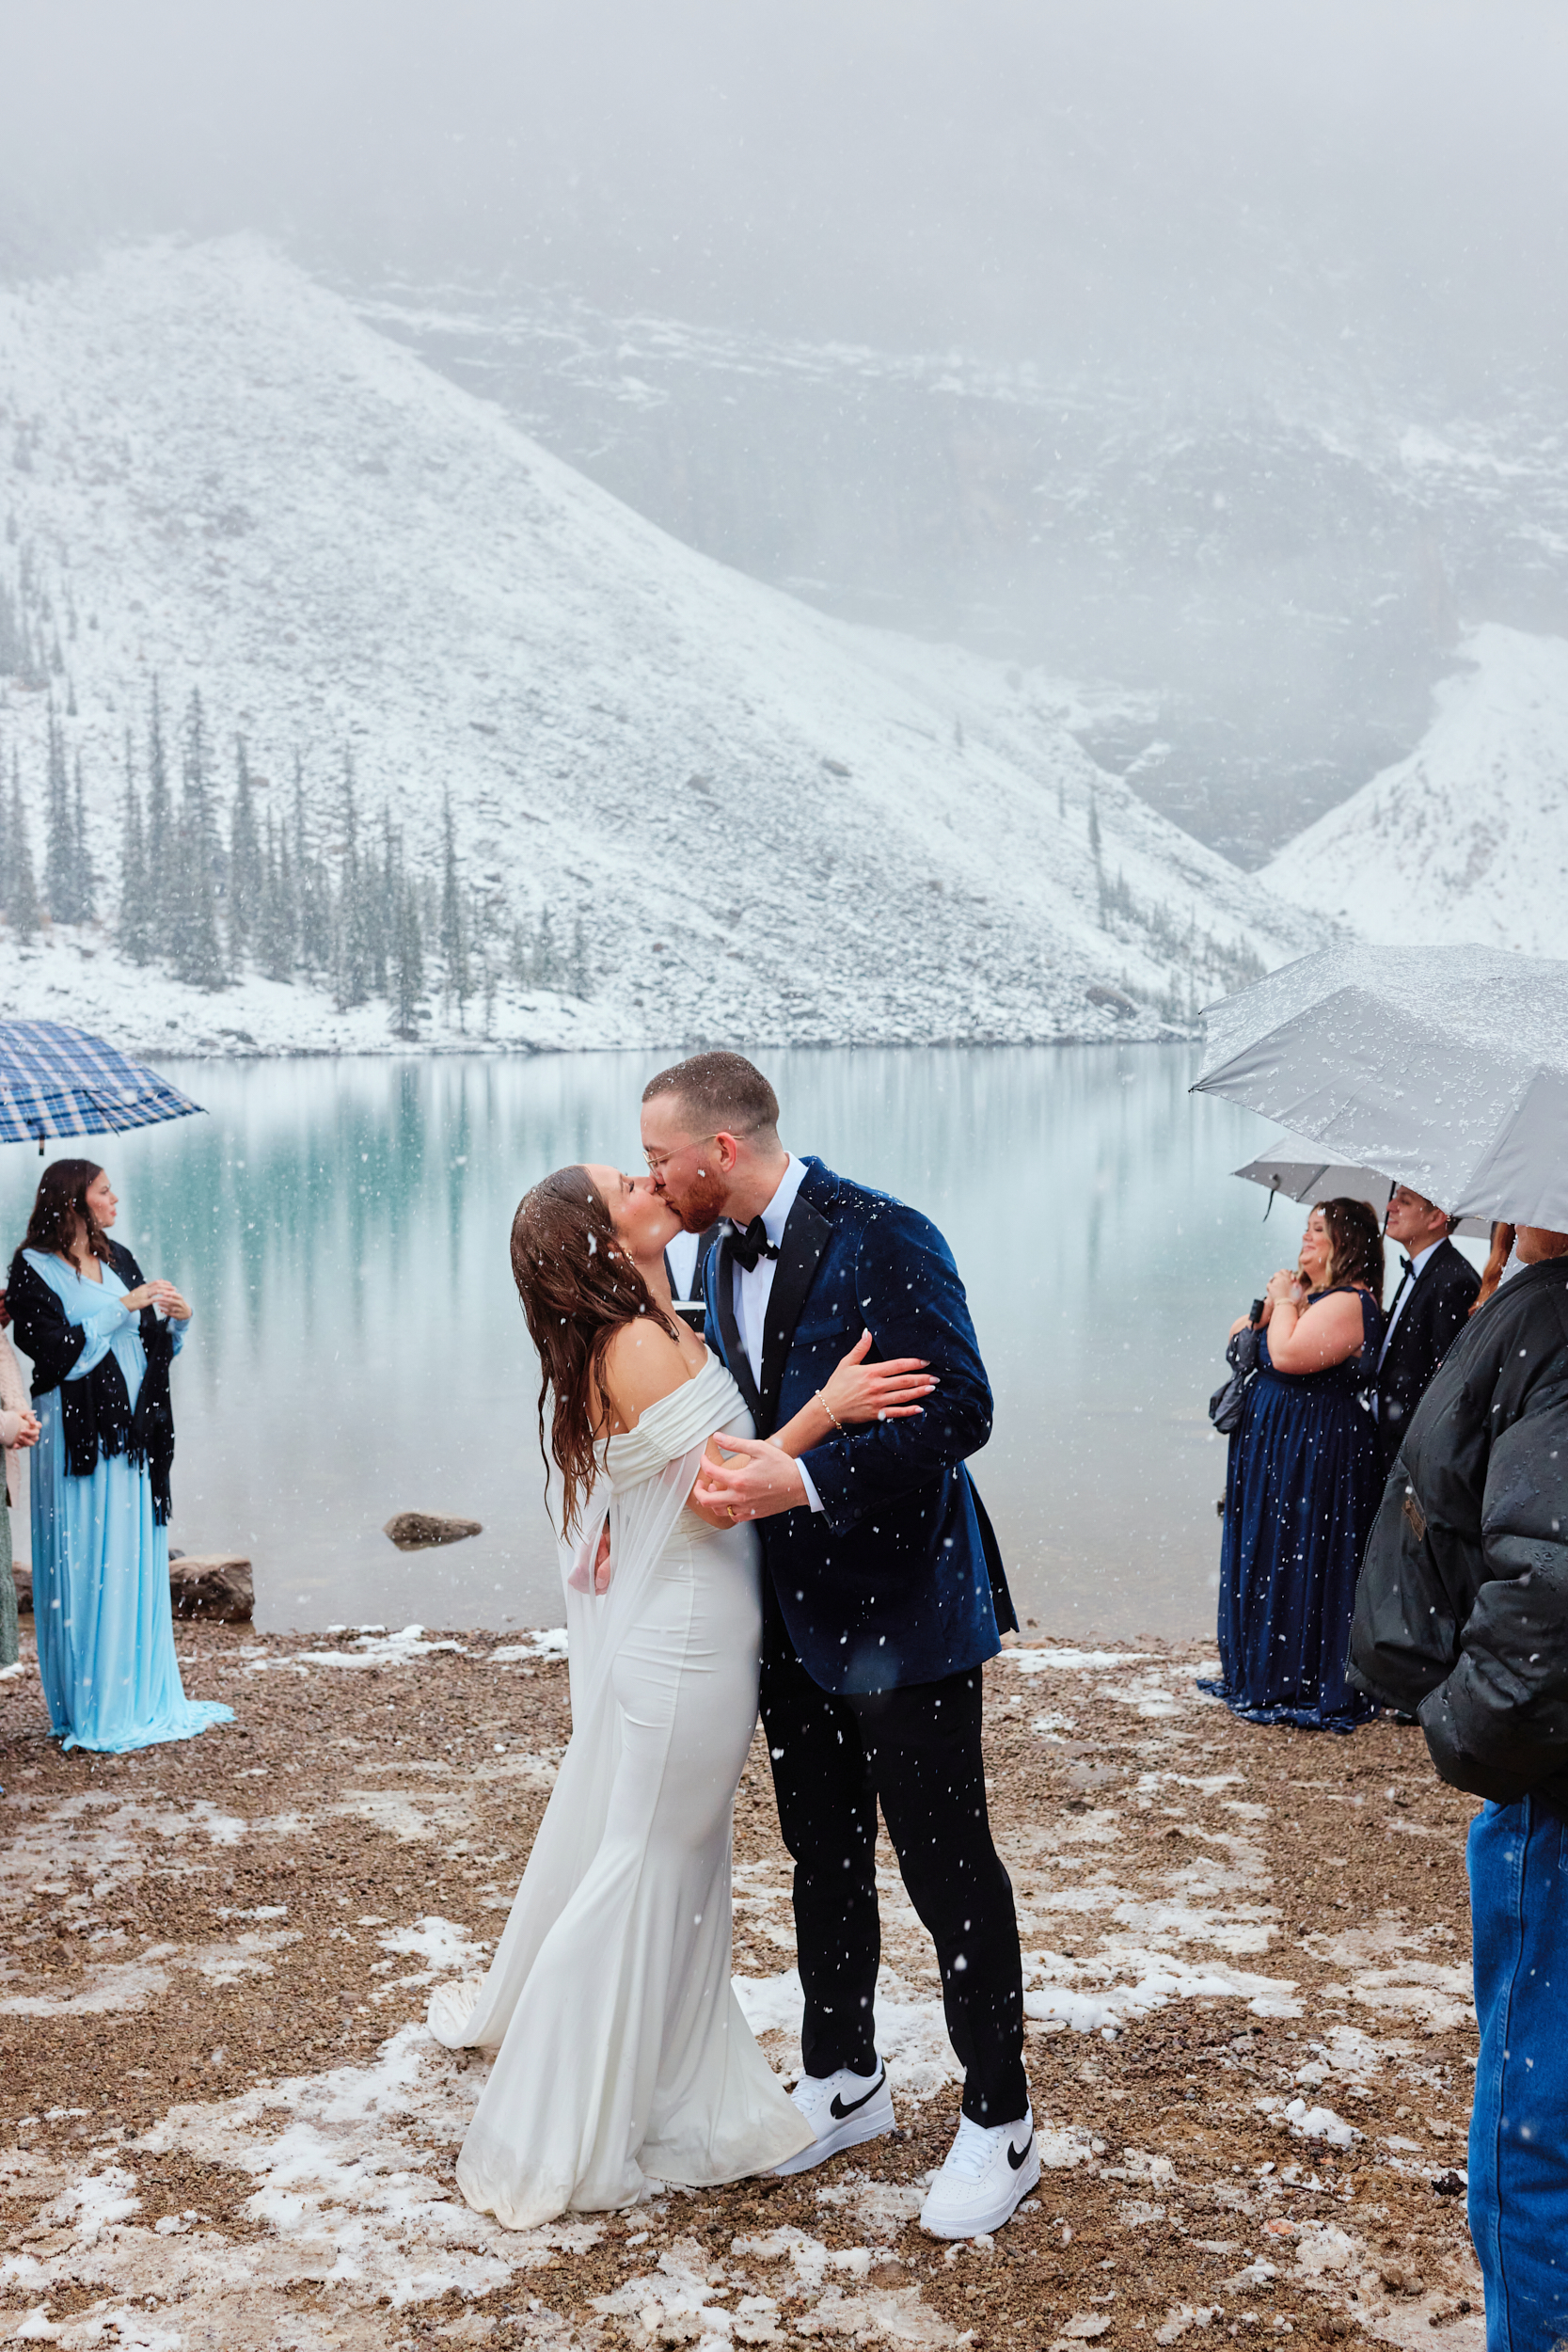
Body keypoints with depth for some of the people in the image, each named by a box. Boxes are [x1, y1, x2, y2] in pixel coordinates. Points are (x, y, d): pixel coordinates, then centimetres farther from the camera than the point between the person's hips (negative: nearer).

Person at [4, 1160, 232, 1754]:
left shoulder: (118, 1261, 15)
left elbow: (158, 1347, 17)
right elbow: (54, 1348, -15)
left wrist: (176, 1319, -3)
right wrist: (122, 1308, -15)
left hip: (131, 1431, 6)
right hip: (77, 1432, -6)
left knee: (138, 1564, 9)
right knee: (86, 1568, -4)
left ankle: (143, 1699, 17)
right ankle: (93, 1712, 4)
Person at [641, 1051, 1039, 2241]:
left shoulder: (883, 1239, -19)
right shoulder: (722, 1254, 7)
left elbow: (961, 1409, -24)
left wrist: (808, 1479, -31)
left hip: (901, 1606, -8)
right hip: (794, 1608, 8)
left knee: (948, 1867, 3)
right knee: (824, 1859, 20)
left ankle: (1000, 2124, 19)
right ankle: (844, 2082, 38)